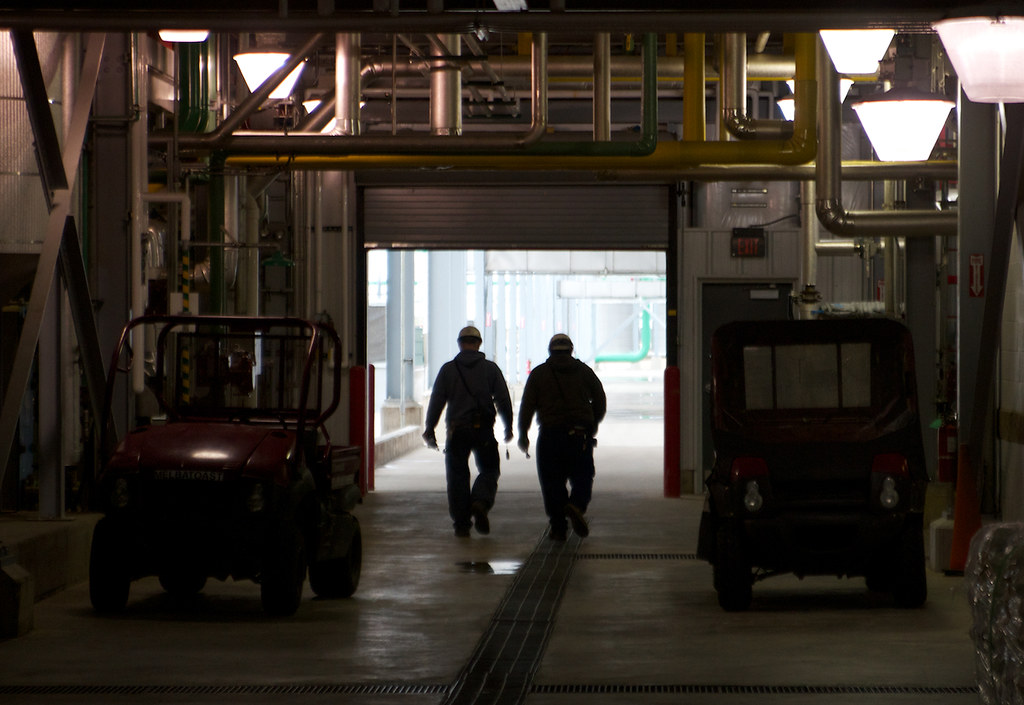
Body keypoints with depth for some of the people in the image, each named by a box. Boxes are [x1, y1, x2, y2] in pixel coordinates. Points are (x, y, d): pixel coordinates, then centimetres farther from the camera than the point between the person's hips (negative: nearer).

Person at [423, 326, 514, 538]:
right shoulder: (490, 368, 3)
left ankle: (461, 523, 4)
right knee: (488, 471, 12)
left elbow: (436, 401, 0)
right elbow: (503, 400, 1)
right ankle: (481, 502, -16)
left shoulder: (448, 369, 3)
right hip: (483, 429, 0)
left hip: (456, 431, 0)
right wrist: (508, 427, 11)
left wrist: (429, 430, 5)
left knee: (457, 476, 7)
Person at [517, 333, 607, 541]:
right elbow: (600, 401, 9)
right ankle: (577, 505, -20)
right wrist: (592, 425, 23)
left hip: (550, 435, -1)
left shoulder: (539, 373, 6)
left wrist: (523, 434, 8)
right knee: (582, 477, 9)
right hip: (580, 435, 1)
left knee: (552, 482, 4)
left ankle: (558, 525, -1)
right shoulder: (583, 371, 10)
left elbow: (527, 406, 1)